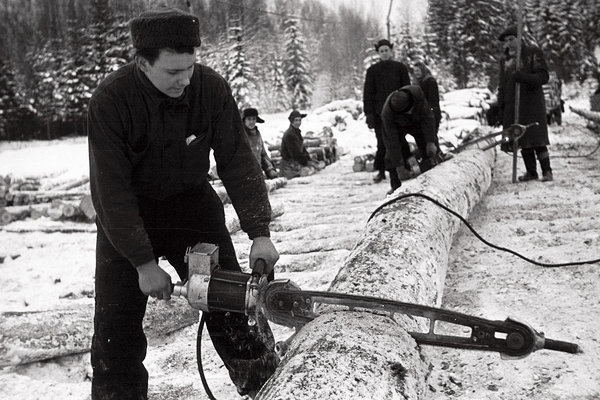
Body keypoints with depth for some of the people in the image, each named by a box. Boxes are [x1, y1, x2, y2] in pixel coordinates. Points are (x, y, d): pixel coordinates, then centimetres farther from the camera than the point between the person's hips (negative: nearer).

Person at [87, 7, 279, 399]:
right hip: (127, 218, -1)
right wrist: (144, 263, -24)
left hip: (192, 204, 2)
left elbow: (238, 162, -15)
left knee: (231, 305, 2)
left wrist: (260, 233, -21)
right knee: (117, 324, -2)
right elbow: (112, 189, -23)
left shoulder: (212, 87, -19)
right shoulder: (110, 100, -25)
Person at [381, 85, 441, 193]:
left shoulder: (417, 93, -40)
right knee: (392, 156, -17)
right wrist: (399, 167, -34)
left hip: (417, 122, 2)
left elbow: (427, 117, -26)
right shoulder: (387, 113, -42)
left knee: (432, 151, -2)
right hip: (396, 127, -2)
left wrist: (430, 142, -26)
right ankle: (396, 186, -2)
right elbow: (392, 142, -37)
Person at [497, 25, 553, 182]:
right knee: (522, 140, 6)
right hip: (513, 106, 5)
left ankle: (546, 171, 2)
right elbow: (502, 86, 19)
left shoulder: (533, 53, -1)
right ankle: (530, 171, 15)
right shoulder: (505, 60, 15)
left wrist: (522, 77, -23)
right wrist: (500, 108, 12)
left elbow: (543, 77, -10)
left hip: (532, 103, -5)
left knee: (537, 139, -7)